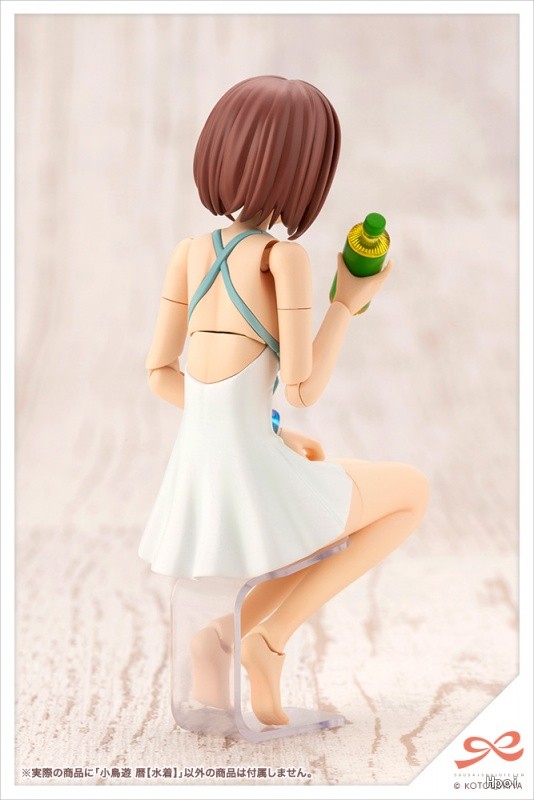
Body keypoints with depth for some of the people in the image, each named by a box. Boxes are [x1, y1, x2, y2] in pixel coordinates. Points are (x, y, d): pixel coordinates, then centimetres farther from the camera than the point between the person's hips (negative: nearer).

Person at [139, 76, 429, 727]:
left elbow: (159, 374, 11)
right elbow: (302, 390, -13)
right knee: (413, 492, 19)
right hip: (253, 489, -6)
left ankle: (235, 636, 16)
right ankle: (266, 633, 8)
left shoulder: (190, 251, 7)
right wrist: (350, 302, 2)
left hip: (192, 490, 6)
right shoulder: (284, 255, -12)